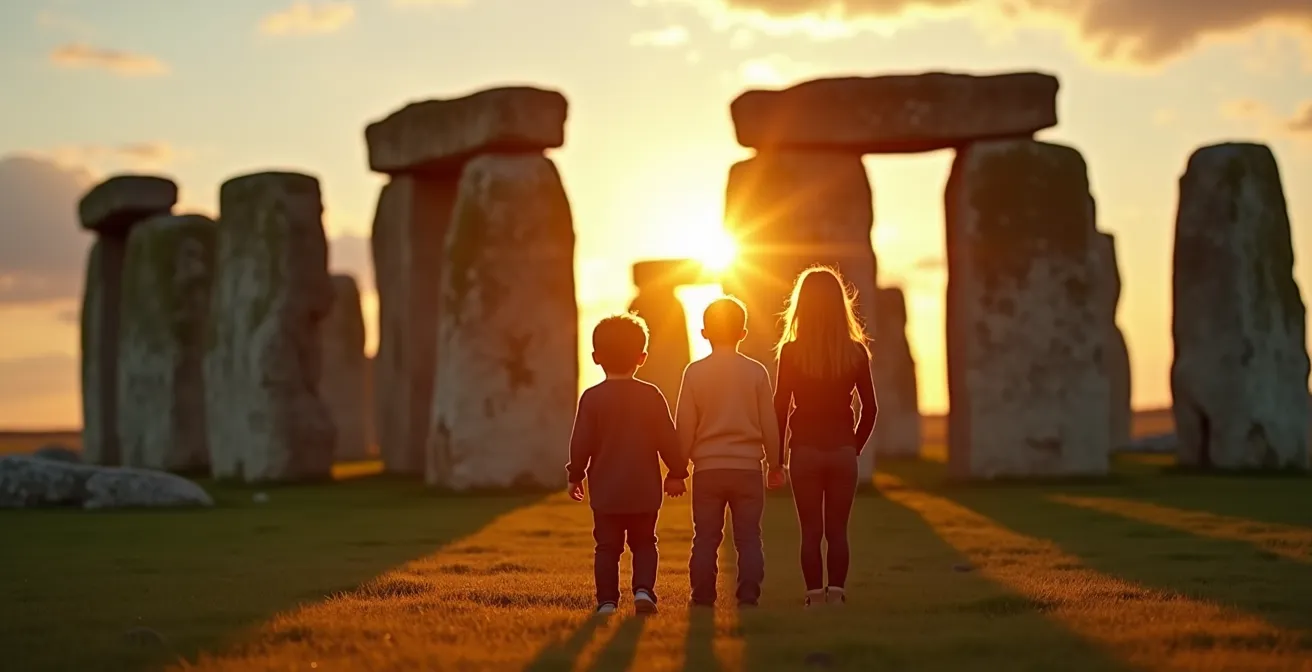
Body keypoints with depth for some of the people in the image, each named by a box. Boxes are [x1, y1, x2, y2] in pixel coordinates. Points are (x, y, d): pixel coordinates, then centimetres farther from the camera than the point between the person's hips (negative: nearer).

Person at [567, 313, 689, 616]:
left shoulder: (592, 398, -6)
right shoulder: (652, 396, -2)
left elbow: (581, 443, -5)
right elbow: (668, 440, -1)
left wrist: (575, 476, 7)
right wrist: (677, 473, 10)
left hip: (605, 489, -1)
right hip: (644, 489, 1)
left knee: (607, 546, 7)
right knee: (644, 544, 13)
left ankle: (607, 600, 1)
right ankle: (644, 589, -5)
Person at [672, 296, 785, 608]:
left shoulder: (694, 372, -2)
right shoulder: (756, 371, -1)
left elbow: (684, 426, -1)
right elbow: (769, 422, 2)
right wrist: (775, 463, 13)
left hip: (707, 468, 0)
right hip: (747, 467, 0)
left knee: (706, 538, 6)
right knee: (748, 537, 4)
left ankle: (703, 599, 5)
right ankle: (748, 597, -2)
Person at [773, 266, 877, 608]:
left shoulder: (791, 352, -7)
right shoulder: (856, 352, -1)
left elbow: (780, 407, -4)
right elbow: (870, 408, 2)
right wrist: (855, 446, 14)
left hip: (804, 451, -1)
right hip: (842, 451, 1)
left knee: (811, 531, 5)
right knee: (837, 530, 7)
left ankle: (815, 597, 2)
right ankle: (836, 595, 1)